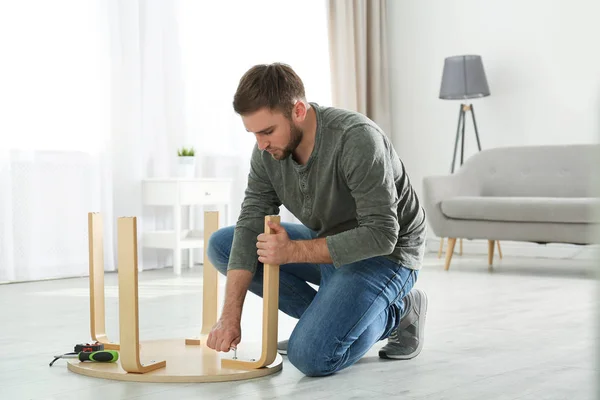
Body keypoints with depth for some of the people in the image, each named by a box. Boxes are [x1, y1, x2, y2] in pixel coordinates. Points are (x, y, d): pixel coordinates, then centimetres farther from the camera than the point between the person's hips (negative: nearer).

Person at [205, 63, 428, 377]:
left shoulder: (356, 139, -31)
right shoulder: (268, 149, -11)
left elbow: (381, 235, -31)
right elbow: (251, 226, -13)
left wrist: (294, 251, -29)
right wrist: (230, 316, -21)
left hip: (384, 253, -7)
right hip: (327, 243, 8)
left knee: (311, 356, -26)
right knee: (221, 245, -2)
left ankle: (396, 312, 2)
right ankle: (328, 315, 2)